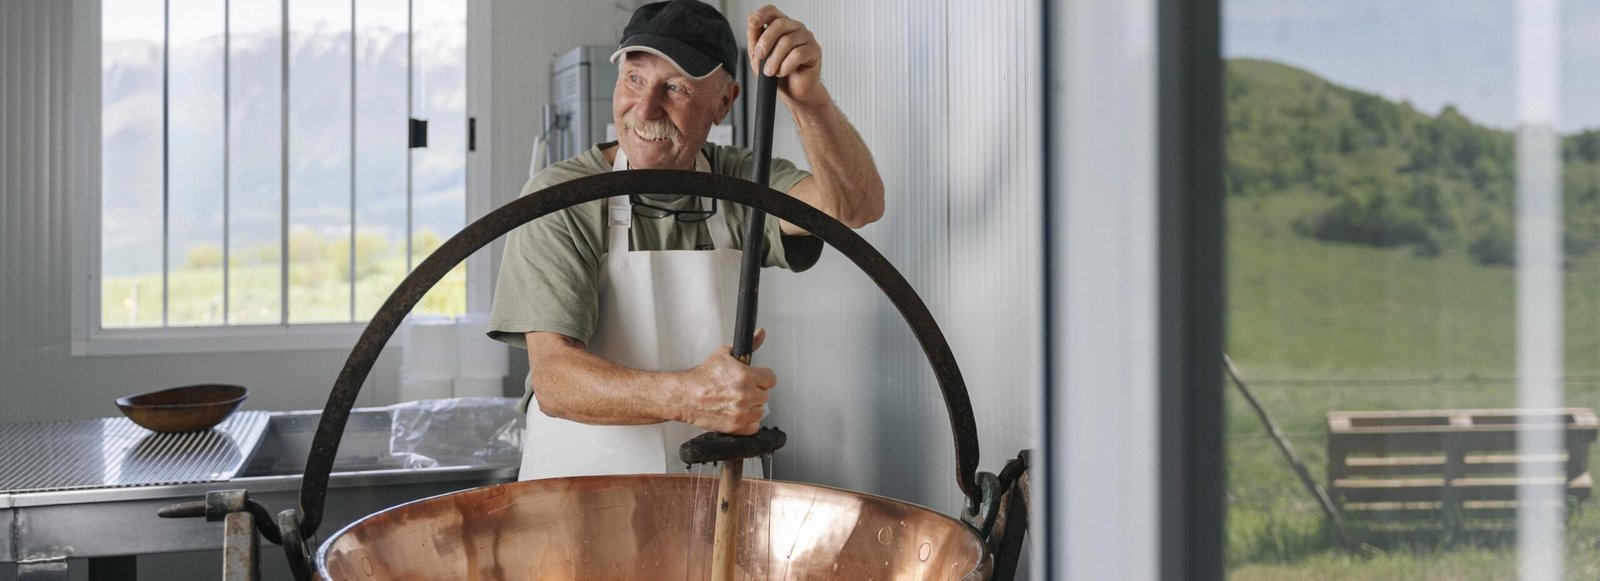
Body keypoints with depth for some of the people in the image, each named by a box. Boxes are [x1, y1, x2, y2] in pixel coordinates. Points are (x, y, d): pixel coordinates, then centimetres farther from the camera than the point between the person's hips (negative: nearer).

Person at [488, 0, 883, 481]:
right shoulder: (558, 201, -8)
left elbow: (856, 205, -15)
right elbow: (553, 379, -18)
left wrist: (809, 99, -33)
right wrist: (685, 396, -35)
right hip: (583, 483, -2)